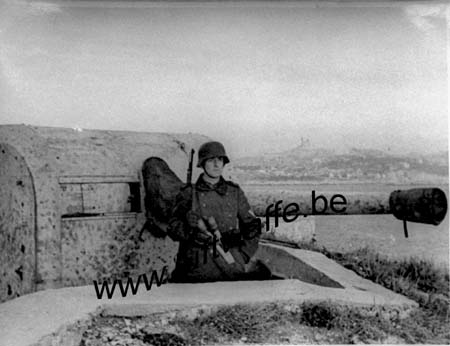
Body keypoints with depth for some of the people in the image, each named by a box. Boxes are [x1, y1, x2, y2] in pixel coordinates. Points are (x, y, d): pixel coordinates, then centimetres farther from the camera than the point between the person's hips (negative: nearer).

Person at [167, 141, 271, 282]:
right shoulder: (188, 194, 7)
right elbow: (173, 228, 4)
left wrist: (243, 255, 2)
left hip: (231, 265, 2)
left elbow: (252, 224, 15)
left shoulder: (235, 192, 13)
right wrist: (192, 233, -16)